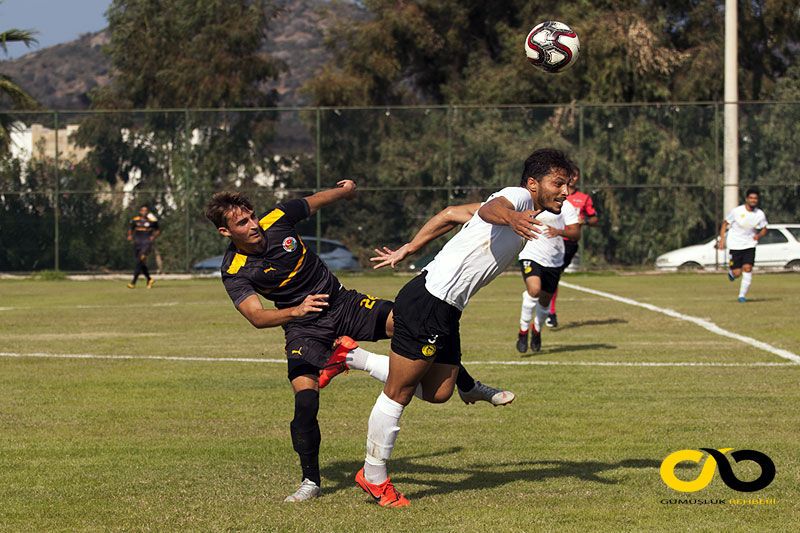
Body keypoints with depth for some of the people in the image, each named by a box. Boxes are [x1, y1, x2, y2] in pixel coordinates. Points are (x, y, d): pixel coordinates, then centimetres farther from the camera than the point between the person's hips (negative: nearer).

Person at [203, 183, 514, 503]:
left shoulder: (278, 219, -9)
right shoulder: (234, 272, -17)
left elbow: (318, 200, 11)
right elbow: (256, 317, -28)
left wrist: (347, 190, 29)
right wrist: (295, 311, -44)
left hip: (342, 304, 3)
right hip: (303, 330, -3)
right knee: (305, 402, -23)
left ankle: (469, 388, 7)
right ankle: (310, 482, -3)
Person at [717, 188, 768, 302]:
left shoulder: (760, 214, -5)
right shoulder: (737, 211, -12)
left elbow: (764, 229, 8)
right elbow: (725, 223, -1)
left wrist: (759, 235, -15)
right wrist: (722, 238, -11)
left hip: (750, 245, 2)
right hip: (735, 245, -2)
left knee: (748, 268, -13)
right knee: (737, 273, -6)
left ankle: (742, 295, -1)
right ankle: (731, 270, 33)